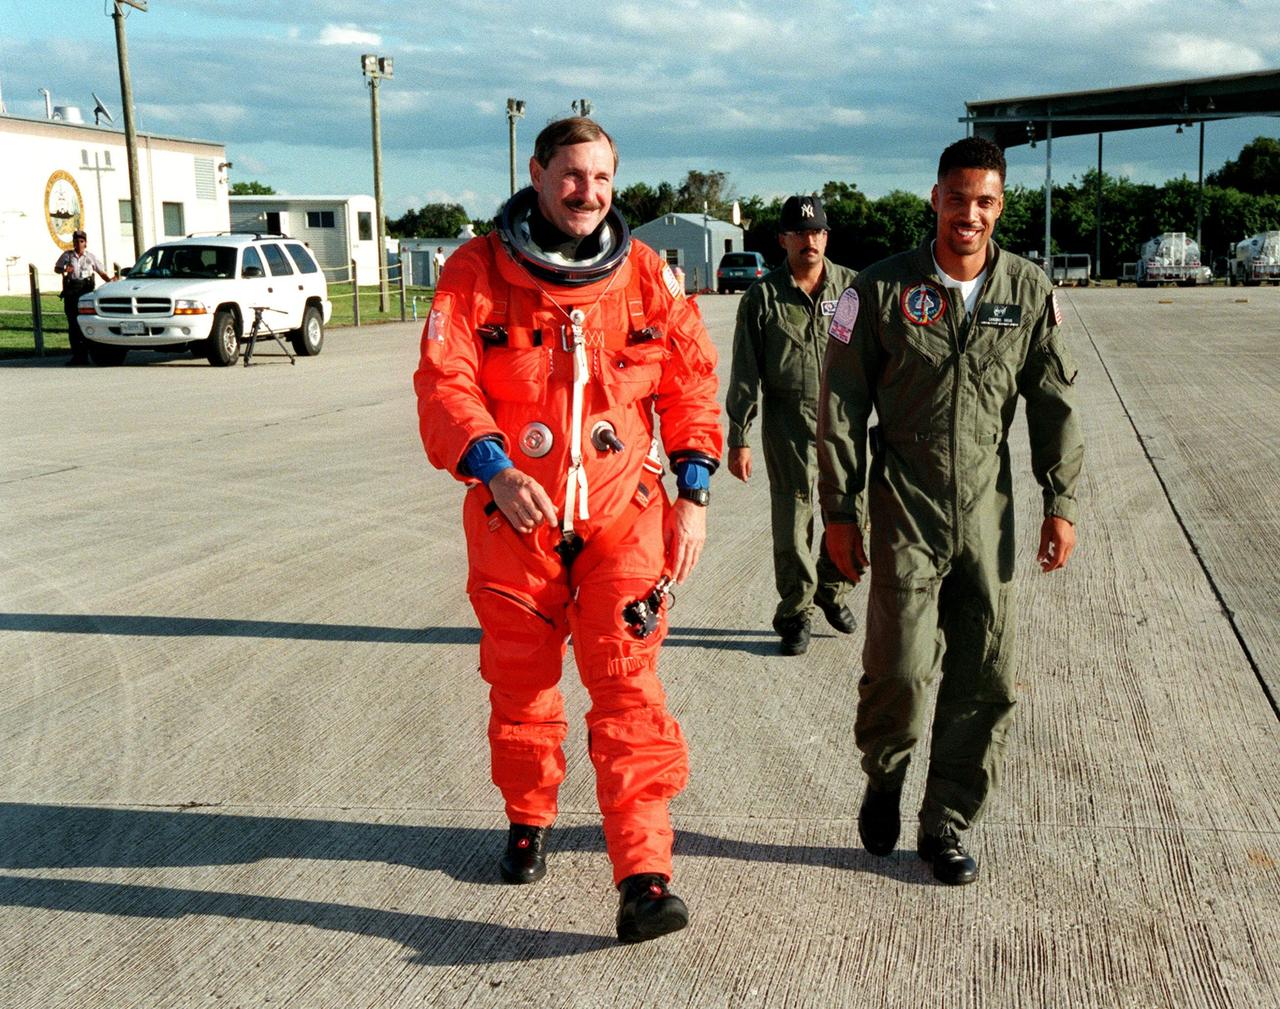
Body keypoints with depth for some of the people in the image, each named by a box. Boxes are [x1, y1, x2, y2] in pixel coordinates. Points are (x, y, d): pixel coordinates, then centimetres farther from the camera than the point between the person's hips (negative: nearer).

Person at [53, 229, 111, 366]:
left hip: (86, 292, -1)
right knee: (72, 324, -1)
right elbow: (56, 268, 18)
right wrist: (64, 270, -5)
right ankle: (75, 355, 2)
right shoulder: (67, 255, 11)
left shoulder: (91, 257, 12)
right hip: (70, 292, 1)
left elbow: (101, 272, 12)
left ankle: (84, 355, -3)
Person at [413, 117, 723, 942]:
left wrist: (694, 492, -1)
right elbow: (444, 382, -10)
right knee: (520, 686, 16)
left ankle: (644, 879, -6)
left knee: (630, 693, -7)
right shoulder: (478, 271, -2)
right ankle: (529, 820, 40)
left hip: (622, 518, 0)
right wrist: (494, 469, -26)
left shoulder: (648, 276, 3)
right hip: (513, 518, 1)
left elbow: (691, 384, 7)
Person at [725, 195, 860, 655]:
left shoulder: (852, 287, 5)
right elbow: (745, 373, 0)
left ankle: (832, 589, 30)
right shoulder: (763, 296, 0)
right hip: (788, 423, -2)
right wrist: (738, 438, -2)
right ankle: (794, 613, 20)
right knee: (792, 523, 3)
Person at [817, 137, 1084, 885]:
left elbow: (1056, 402, 9)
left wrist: (1061, 502, 3)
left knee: (988, 681, 4)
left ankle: (947, 826, 21)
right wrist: (840, 509, -3)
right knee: (901, 667, -7)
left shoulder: (1030, 291, 4)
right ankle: (885, 776, 25)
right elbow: (842, 403, -1)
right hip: (904, 510, -3)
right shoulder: (882, 289, -3)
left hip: (988, 511, 3)